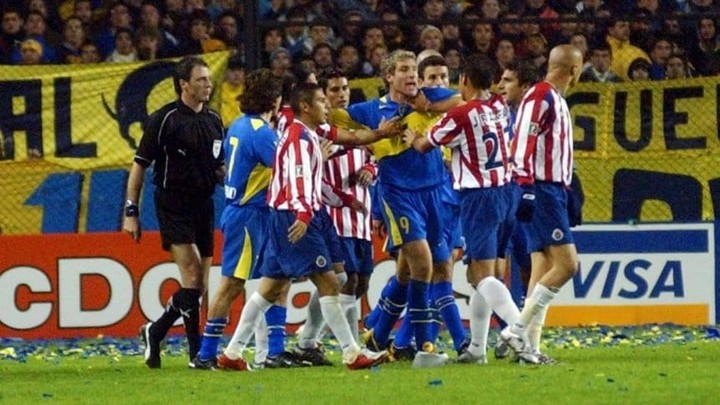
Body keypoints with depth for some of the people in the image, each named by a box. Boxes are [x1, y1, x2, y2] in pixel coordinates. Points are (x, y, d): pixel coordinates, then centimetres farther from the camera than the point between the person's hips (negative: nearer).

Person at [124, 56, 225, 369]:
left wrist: (226, 174, -2)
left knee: (197, 286, 5)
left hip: (204, 207, 7)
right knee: (192, 276, -16)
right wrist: (131, 212, -7)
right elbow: (140, 165, -3)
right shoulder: (164, 119, -6)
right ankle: (197, 351, -11)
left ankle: (155, 332, 21)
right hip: (173, 207, -7)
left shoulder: (213, 121, 12)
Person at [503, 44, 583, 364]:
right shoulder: (540, 96, -11)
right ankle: (518, 330, -13)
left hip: (553, 191, 10)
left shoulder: (557, 100, 19)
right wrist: (527, 191, -24)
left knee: (543, 270, 6)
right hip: (541, 191, -10)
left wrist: (568, 192, 25)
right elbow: (523, 145, -19)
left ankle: (529, 345, 5)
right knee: (566, 263, -15)